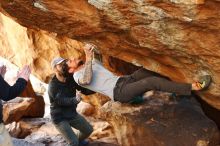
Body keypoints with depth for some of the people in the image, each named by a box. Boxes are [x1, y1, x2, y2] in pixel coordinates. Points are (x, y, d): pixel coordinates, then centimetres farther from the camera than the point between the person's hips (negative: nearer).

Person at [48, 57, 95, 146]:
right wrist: (75, 100, -56)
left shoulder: (71, 78, -8)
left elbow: (85, 90, -8)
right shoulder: (52, 86, -26)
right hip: (60, 118, -6)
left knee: (88, 130, 15)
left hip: (72, 114, 6)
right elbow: (62, 101, -36)